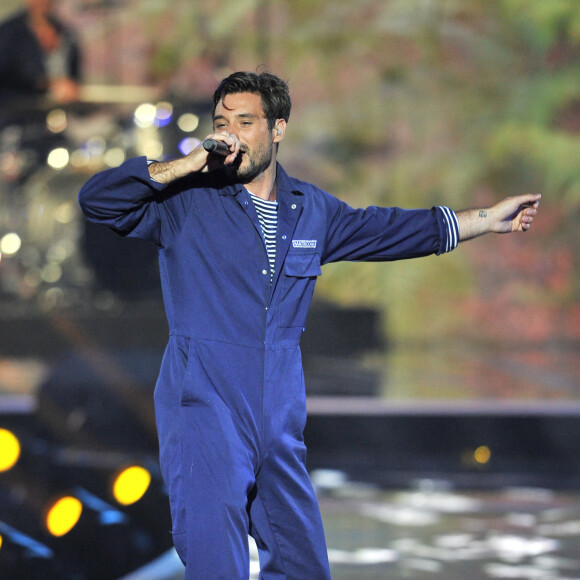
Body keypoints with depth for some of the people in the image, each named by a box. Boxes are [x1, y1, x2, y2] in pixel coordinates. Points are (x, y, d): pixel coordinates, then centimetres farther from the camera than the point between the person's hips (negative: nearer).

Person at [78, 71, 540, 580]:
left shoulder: (312, 210, 12)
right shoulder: (186, 201, -2)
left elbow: (381, 229, 26)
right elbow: (96, 199, -11)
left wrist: (490, 219, 32)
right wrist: (182, 167, -17)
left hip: (279, 418, 5)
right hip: (205, 407, -5)